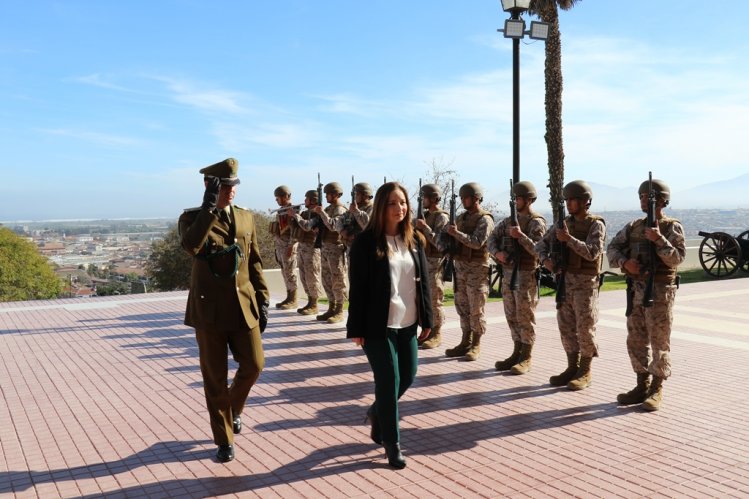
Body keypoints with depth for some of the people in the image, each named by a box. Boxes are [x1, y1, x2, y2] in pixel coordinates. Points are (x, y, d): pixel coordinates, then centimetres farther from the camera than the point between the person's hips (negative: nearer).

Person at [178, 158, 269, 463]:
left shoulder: (246, 218, 9)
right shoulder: (192, 218, -3)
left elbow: (255, 262, 11)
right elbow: (190, 246, -26)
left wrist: (262, 301, 6)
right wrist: (209, 206, -26)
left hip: (244, 306, 3)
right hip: (210, 308, -3)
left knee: (254, 365, 3)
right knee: (215, 378, 6)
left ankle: (233, 409, 35)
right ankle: (224, 440, 21)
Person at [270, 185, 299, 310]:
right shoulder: (280, 211, 17)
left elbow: (294, 230, -18)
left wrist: (291, 246, -21)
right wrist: (276, 244, 19)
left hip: (288, 245, -9)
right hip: (279, 244, 9)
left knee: (290, 272, -5)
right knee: (284, 272, 11)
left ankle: (293, 300, 1)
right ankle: (289, 297, 17)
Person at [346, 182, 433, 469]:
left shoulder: (414, 240, 7)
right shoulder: (366, 242, -9)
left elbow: (423, 281, 11)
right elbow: (357, 288, -10)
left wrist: (426, 319, 9)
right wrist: (356, 328, -11)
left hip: (407, 323, 6)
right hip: (378, 326, -6)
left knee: (408, 376, 13)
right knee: (388, 382, -1)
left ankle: (377, 413, 41)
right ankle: (392, 443, 16)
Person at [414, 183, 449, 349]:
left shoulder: (442, 217, -13)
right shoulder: (425, 215, 12)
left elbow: (441, 244, -22)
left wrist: (425, 228, -21)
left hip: (435, 264, -8)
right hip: (423, 261, 8)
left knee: (434, 301, -2)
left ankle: (436, 335, 9)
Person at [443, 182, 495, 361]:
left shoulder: (485, 219, -9)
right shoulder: (461, 217, 13)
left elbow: (477, 242, -22)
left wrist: (457, 233, -21)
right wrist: (448, 232, -5)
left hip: (477, 269, -7)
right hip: (460, 266, 7)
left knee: (476, 310, -1)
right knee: (462, 306, 10)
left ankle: (476, 346, 8)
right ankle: (465, 342, 19)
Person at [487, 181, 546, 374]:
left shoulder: (537, 223, -8)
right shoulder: (509, 220, 12)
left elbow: (538, 250, -18)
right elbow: (492, 239, 6)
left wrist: (521, 236, -26)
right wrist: (497, 252, -13)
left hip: (526, 276, -7)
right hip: (508, 274, 7)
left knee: (525, 318, -1)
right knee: (512, 316, 12)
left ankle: (526, 358, 8)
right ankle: (517, 353, 23)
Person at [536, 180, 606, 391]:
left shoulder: (596, 224, -8)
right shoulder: (565, 223, 9)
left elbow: (592, 252, -21)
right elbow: (542, 243, 10)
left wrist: (569, 239, -26)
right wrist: (546, 259, -8)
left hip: (585, 283, -6)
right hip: (564, 280, 6)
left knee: (585, 328, 0)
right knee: (566, 327, 10)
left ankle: (585, 372, 12)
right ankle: (572, 368, 21)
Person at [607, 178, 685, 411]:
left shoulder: (672, 227, -5)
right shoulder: (634, 226, 11)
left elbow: (677, 258, -15)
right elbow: (613, 248, 7)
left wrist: (659, 239, -25)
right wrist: (625, 262, -11)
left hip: (660, 291, -6)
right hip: (636, 290, 6)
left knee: (659, 342, 1)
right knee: (636, 341, 10)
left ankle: (656, 390, 10)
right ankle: (642, 386, 21)